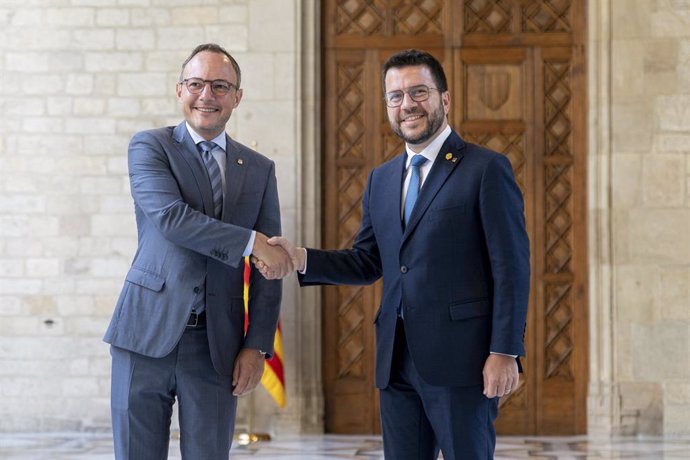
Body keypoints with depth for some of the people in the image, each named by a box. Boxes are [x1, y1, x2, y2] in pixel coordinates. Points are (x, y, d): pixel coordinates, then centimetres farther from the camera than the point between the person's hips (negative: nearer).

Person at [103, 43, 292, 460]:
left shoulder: (259, 170, 11)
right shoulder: (149, 146, 3)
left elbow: (270, 268, 9)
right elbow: (170, 215, -15)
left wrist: (257, 346, 0)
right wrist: (252, 241, -17)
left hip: (218, 346, 2)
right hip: (148, 334, -2)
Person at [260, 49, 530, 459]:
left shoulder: (486, 169, -5)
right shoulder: (381, 180, 16)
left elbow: (512, 268, -8)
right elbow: (366, 262, 17)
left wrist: (505, 352, -14)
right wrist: (300, 258, 1)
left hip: (460, 359, -6)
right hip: (398, 361, 6)